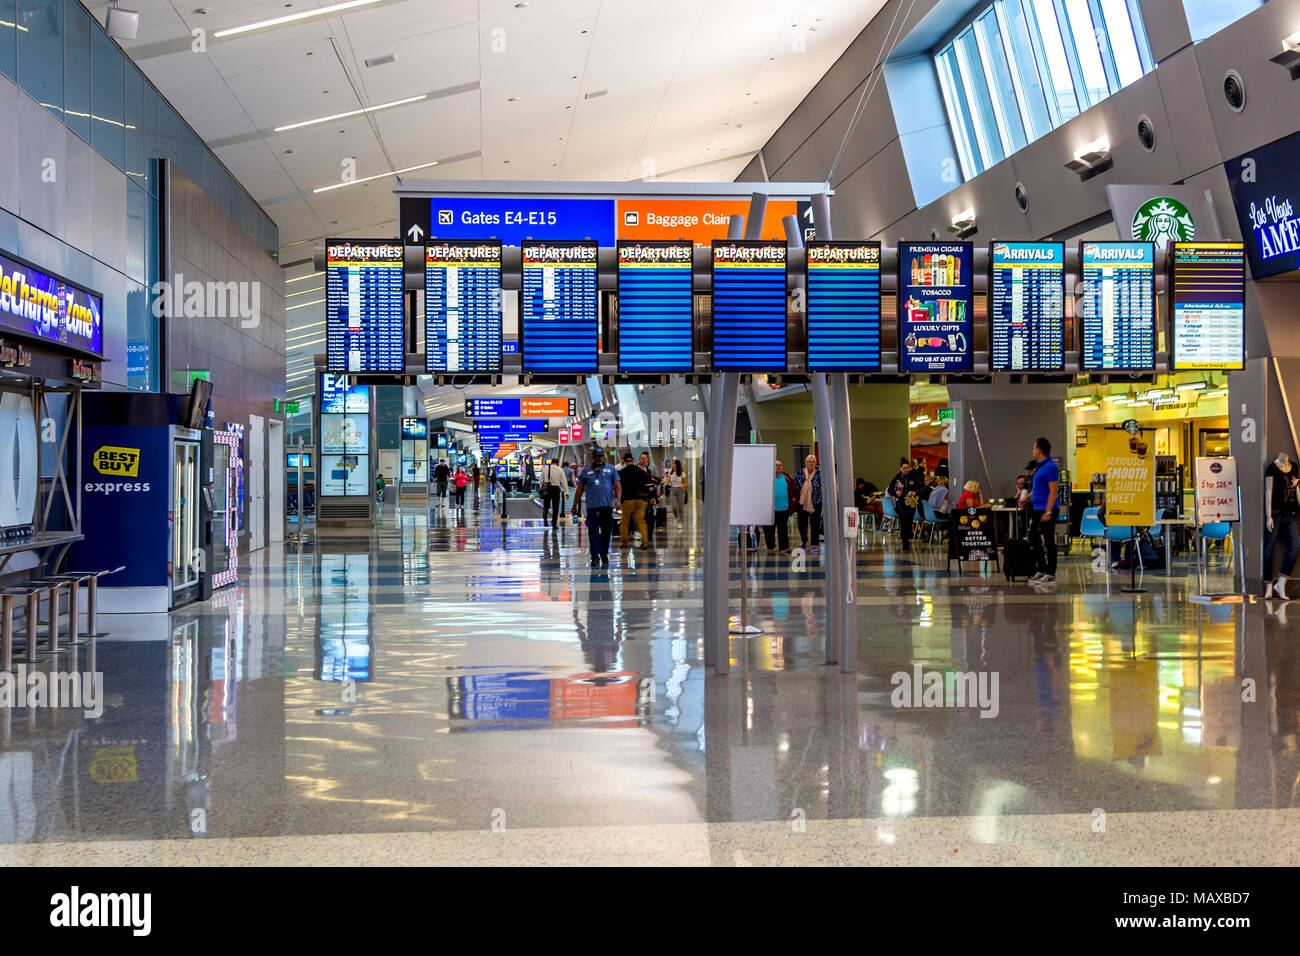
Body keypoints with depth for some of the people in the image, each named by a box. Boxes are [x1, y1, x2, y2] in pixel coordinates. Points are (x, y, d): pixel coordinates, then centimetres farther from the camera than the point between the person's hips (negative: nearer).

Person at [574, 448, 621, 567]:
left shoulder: (610, 469, 10)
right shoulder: (586, 471, 9)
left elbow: (617, 485, 6)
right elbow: (580, 489, 11)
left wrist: (618, 499, -8)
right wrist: (575, 505, 9)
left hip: (607, 505, 1)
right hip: (592, 506, -1)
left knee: (606, 531, 7)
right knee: (593, 532, -6)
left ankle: (604, 555, 22)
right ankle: (595, 557, -5)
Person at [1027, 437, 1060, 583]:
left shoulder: (1051, 467, -15)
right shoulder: (1039, 466, 15)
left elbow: (1053, 490, -19)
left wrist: (1048, 511, -23)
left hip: (1046, 510, -10)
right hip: (1036, 509, 10)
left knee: (1047, 542, -5)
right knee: (1034, 540, 12)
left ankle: (1050, 574, 0)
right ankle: (1041, 570, 19)